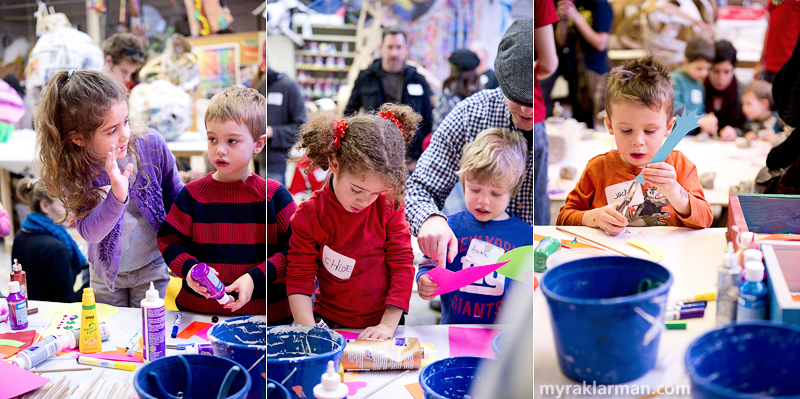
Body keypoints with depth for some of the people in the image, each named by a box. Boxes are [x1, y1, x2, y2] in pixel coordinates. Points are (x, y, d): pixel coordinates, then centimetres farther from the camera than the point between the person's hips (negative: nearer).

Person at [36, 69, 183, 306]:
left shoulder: (151, 145, -21)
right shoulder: (72, 171, -21)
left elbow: (176, 198, -6)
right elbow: (89, 232, -27)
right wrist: (117, 197, -44)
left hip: (151, 267, -1)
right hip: (107, 272, 1)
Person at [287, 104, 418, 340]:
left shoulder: (389, 204, -5)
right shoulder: (309, 216, -9)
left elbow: (402, 264, -3)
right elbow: (299, 278, -5)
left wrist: (388, 324, -10)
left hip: (382, 323, -2)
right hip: (330, 325, 2)